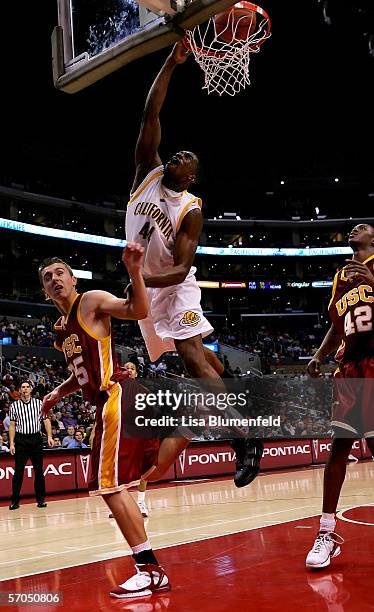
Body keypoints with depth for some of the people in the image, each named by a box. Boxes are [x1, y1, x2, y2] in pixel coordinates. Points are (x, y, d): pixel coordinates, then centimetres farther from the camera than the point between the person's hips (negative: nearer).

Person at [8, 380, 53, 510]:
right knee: (18, 471, 0)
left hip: (36, 438, 0)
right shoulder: (14, 405, 4)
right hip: (21, 440, 0)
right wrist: (11, 443, -1)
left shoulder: (39, 403, 4)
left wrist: (49, 436, -7)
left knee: (38, 470, 4)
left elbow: (46, 420, 4)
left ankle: (40, 499, 12)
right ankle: (15, 501, 8)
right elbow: (12, 425, 6)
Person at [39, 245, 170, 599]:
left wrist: (133, 270, -34)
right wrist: (59, 392, 21)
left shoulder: (92, 302, -3)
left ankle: (150, 570, -6)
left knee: (109, 484, -12)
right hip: (106, 404, 10)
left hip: (115, 398, -10)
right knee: (109, 486, 12)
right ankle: (149, 569, 21)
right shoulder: (60, 328, 21)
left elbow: (138, 310, -21)